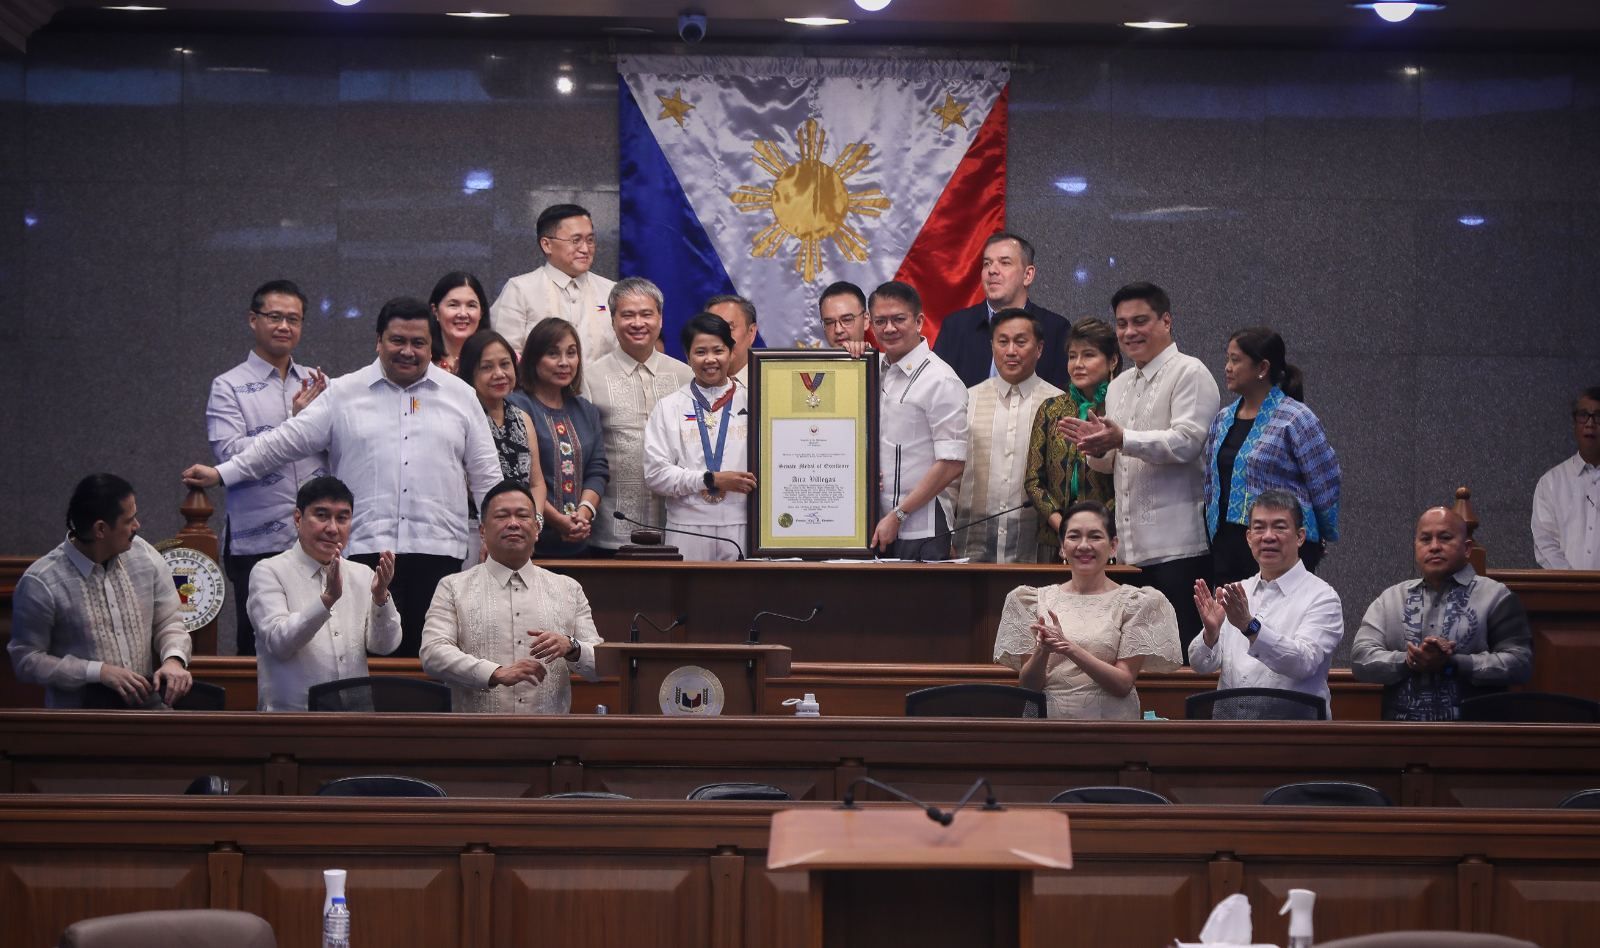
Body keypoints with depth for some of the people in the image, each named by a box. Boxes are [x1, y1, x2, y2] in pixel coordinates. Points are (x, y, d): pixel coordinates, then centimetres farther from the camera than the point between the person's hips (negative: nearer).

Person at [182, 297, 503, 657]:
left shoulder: (460, 395, 13)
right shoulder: (344, 393, 10)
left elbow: (485, 474, 15)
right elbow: (287, 440, 10)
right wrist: (221, 474, 6)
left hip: (437, 548, 1)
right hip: (366, 548, -1)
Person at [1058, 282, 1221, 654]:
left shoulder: (1188, 373, -3)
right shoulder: (1118, 386, 23)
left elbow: (1187, 442, -17)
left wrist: (1121, 439, -25)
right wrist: (1095, 443, 3)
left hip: (1177, 543, -8)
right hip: (1131, 546, 8)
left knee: (1181, 650, -11)